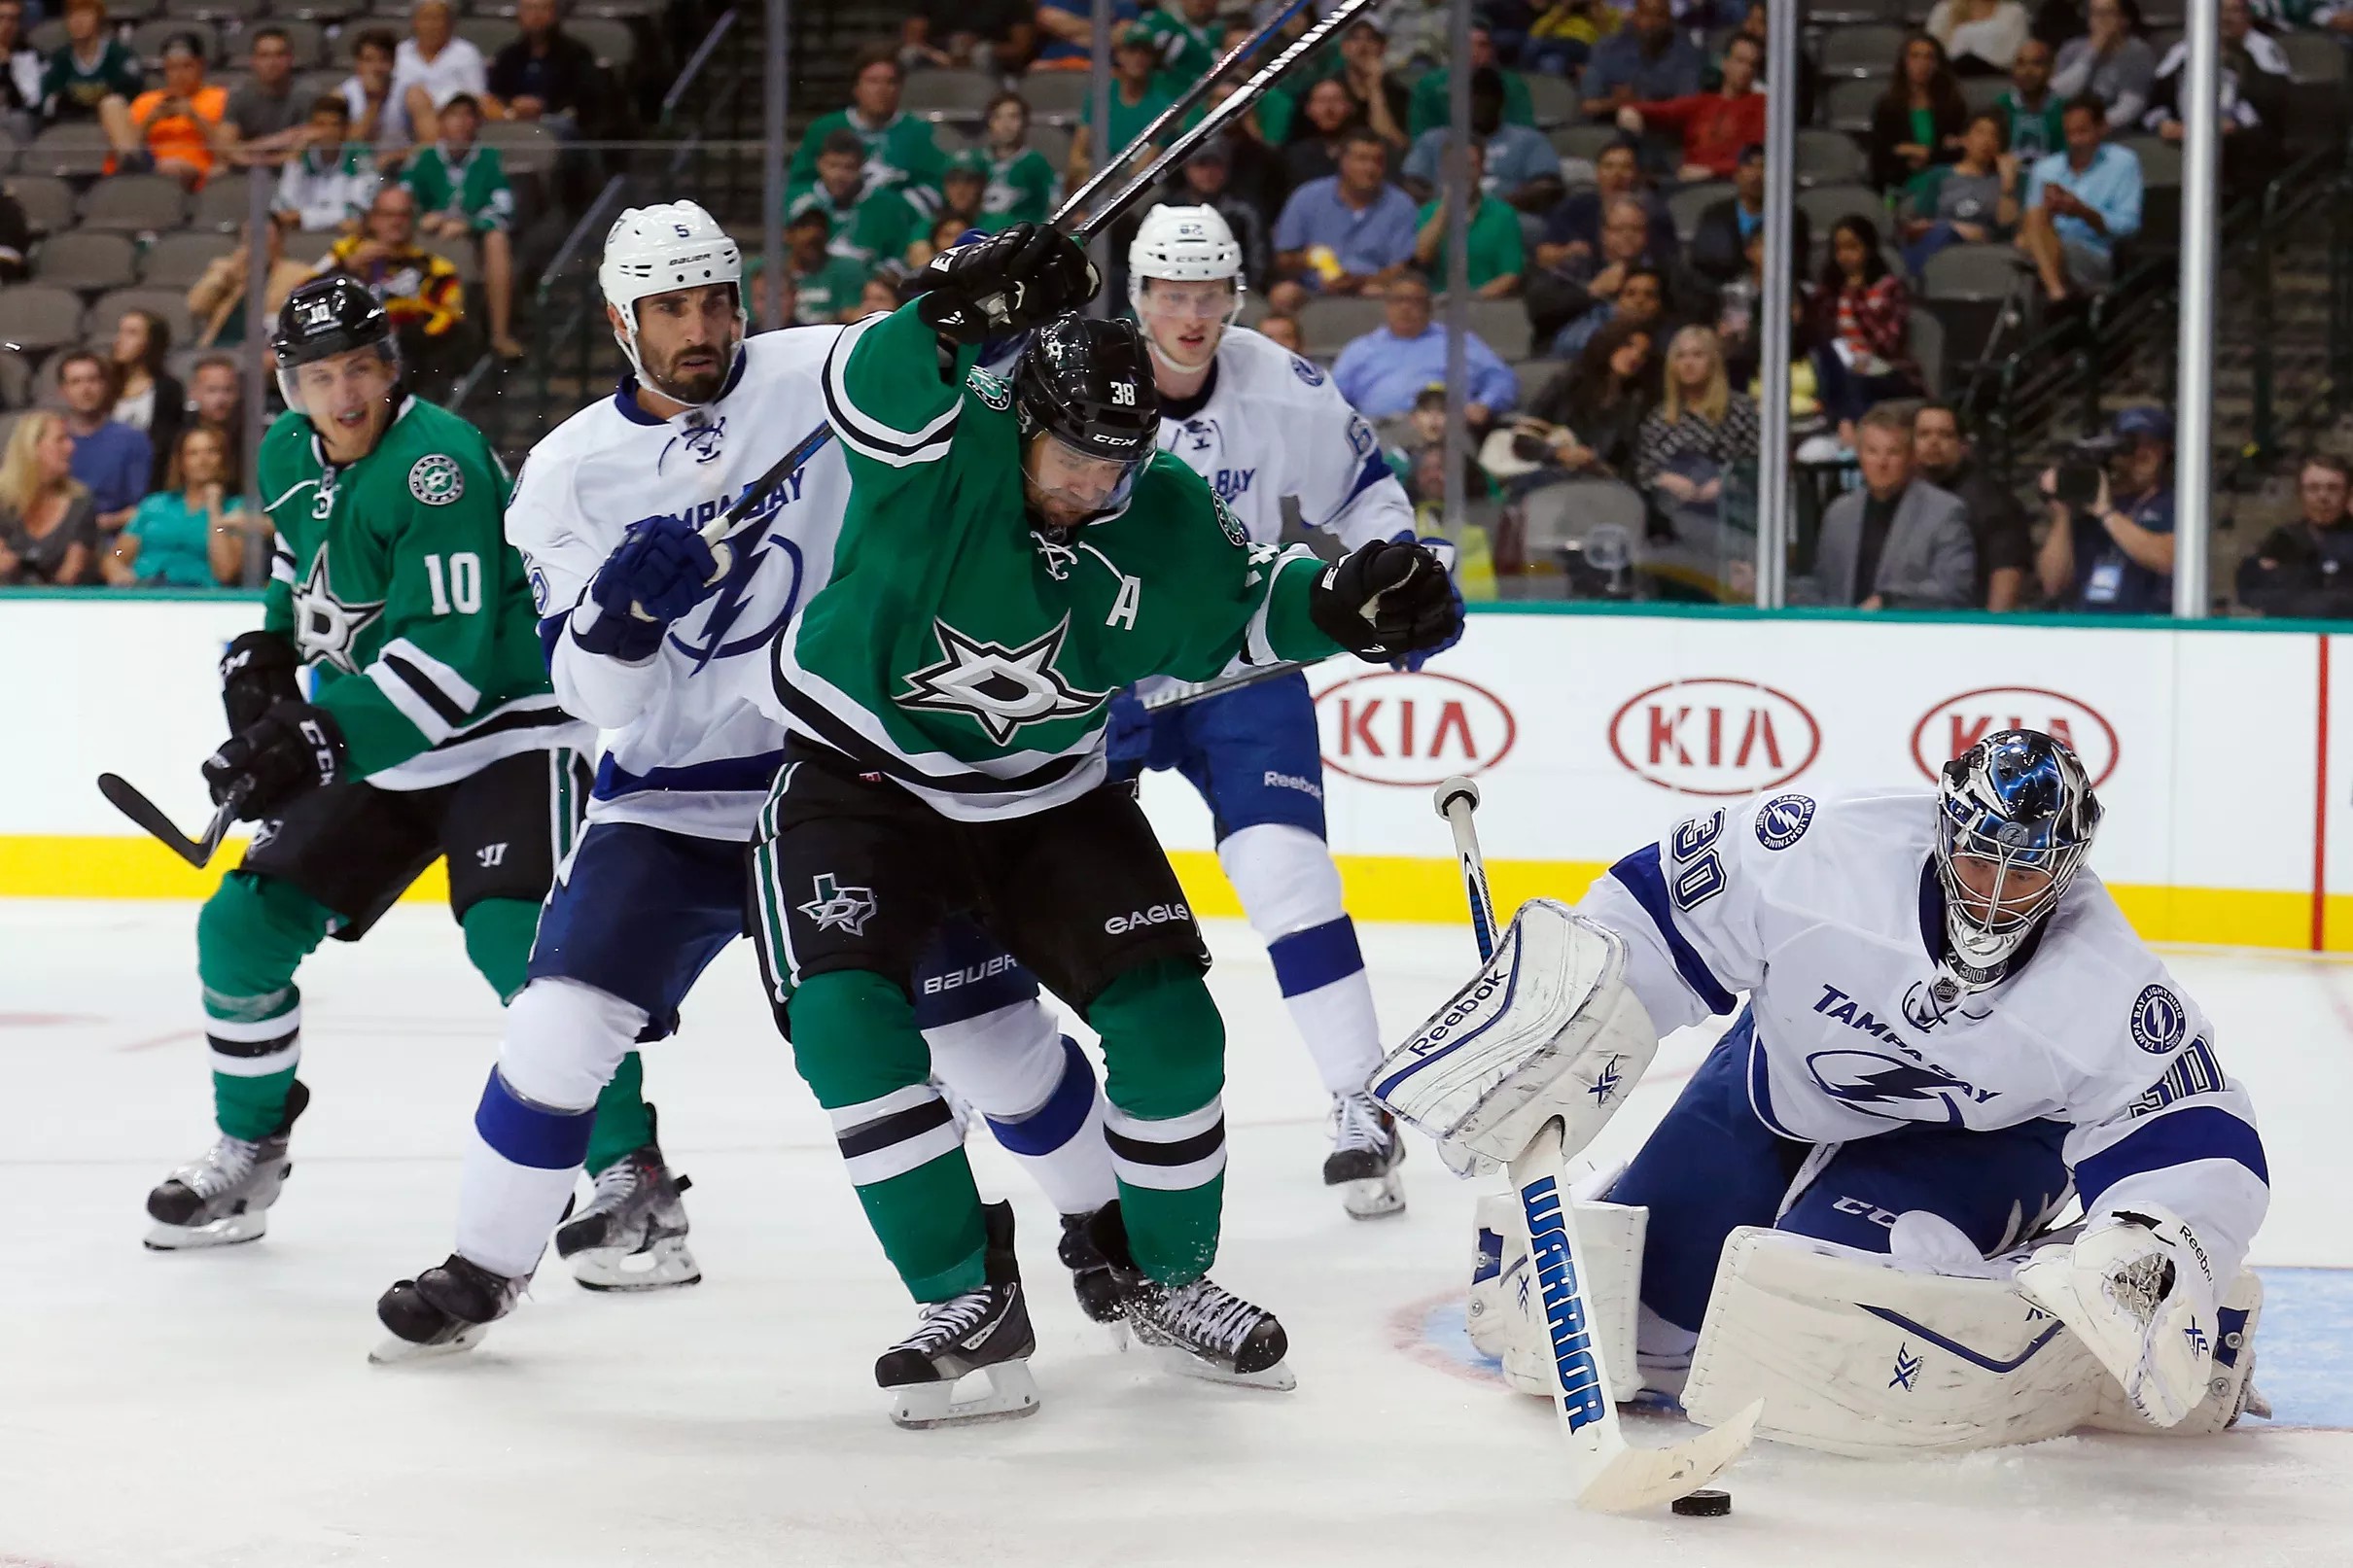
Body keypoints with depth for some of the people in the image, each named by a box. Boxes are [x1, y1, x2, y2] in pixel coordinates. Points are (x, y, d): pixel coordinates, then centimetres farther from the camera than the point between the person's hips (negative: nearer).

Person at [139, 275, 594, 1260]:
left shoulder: (436, 462, -24)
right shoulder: (290, 455, 3)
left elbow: (454, 652, -30)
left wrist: (324, 736, -34)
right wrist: (267, 650, 11)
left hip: (504, 732, -8)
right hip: (370, 746, 8)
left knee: (516, 938, -28)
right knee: (242, 928, 3)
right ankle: (247, 1153, 24)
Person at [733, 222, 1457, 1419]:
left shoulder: (1164, 522, -11)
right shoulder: (943, 445, -24)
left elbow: (1244, 604, 5)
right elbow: (868, 386, -45)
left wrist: (1345, 604, -16)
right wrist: (957, 319, -65)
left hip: (1046, 793, 4)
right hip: (857, 769, -3)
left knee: (1169, 1023, -5)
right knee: (844, 1019, -23)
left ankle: (1165, 1276, 17)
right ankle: (967, 1298, -11)